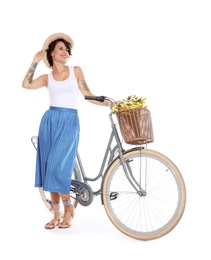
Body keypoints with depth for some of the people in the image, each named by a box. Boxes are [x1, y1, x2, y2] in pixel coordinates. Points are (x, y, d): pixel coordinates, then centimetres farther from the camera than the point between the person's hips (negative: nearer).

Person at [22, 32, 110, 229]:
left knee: (58, 167, -13)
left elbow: (88, 95, 7)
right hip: (49, 121, 3)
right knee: (49, 168, 1)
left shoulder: (76, 71, 9)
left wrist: (109, 103, -4)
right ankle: (56, 214, 12)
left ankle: (68, 210, 5)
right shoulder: (47, 77, 11)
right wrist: (35, 61, 2)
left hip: (69, 122, -3)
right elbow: (26, 84, -6)